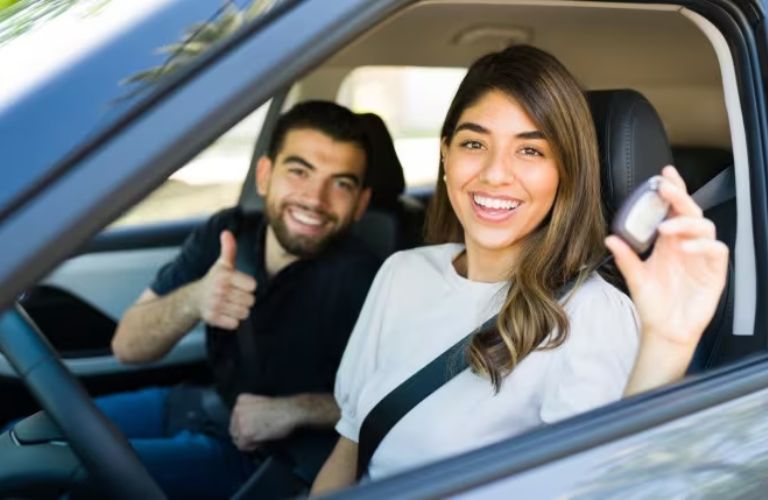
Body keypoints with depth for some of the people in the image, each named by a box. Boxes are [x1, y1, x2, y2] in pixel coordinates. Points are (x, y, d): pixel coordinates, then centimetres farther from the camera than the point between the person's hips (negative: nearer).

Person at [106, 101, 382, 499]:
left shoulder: (359, 280, -26)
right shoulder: (225, 233, -8)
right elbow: (127, 347, -8)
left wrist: (297, 410, -27)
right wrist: (192, 300, -29)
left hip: (266, 458, -5)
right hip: (197, 405, 6)